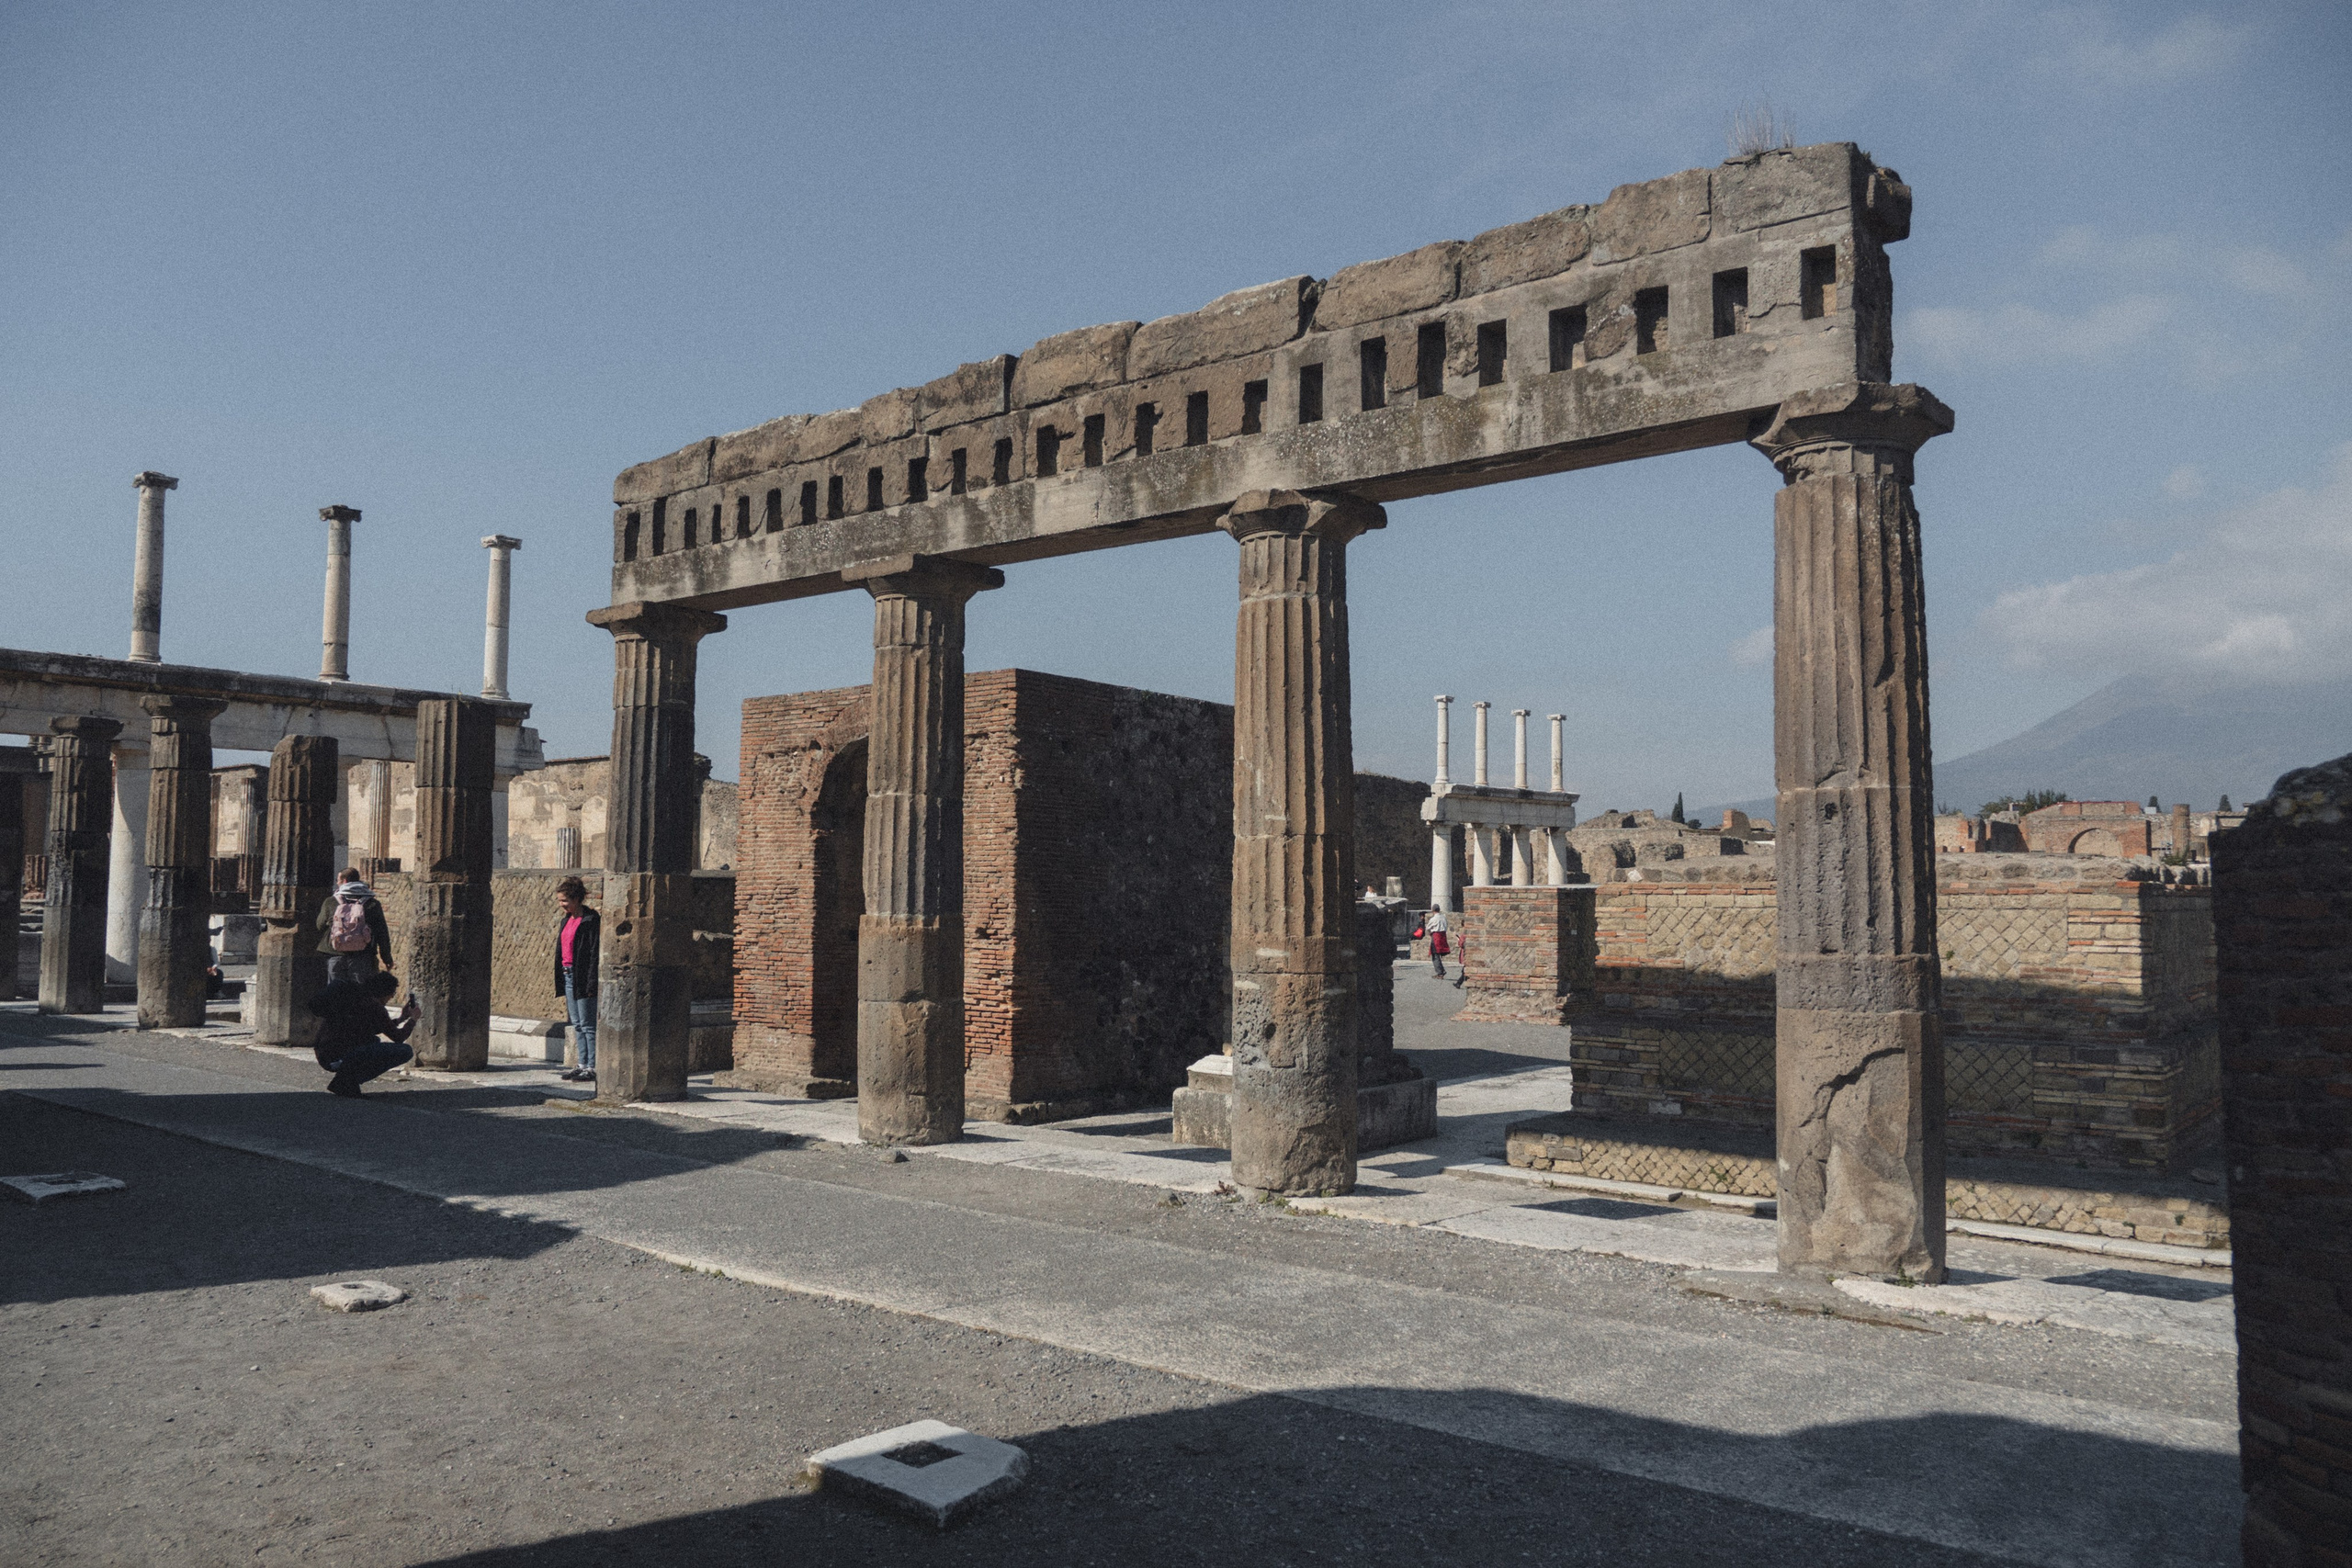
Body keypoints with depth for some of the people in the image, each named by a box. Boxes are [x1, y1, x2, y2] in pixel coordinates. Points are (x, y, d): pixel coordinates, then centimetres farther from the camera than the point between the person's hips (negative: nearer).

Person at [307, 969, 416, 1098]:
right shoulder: (373, 1006, -10)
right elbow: (397, 1037, -4)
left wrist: (401, 1018, 36)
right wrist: (413, 1019, 13)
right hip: (339, 1057, -10)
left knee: (375, 1041, 39)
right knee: (404, 1051, -14)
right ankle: (348, 1081, -10)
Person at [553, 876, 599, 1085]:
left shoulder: (590, 920, -12)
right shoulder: (566, 920, 14)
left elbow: (594, 952, -15)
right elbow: (561, 950, 19)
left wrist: (591, 983, -18)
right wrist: (560, 979, 15)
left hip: (582, 978, -9)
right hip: (568, 976, 9)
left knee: (587, 1025, -5)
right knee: (577, 1024, 11)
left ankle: (593, 1067, -1)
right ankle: (582, 1065, 16)